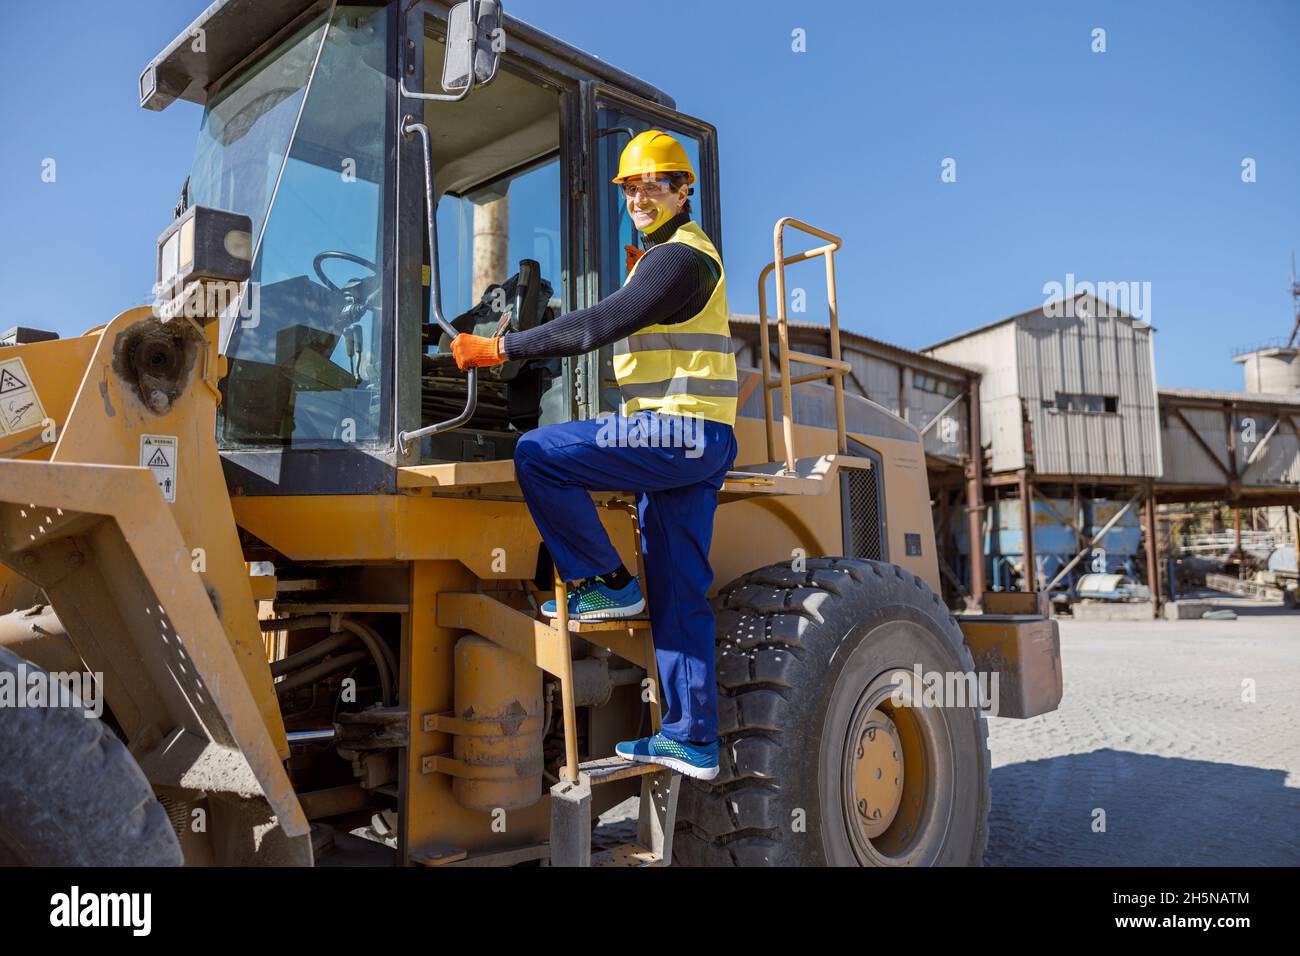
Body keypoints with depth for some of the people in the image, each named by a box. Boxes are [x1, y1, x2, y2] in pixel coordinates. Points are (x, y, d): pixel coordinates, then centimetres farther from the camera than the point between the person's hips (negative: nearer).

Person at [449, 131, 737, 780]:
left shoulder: (679, 258, -10)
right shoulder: (673, 252, 24)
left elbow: (598, 326, -18)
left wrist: (500, 349, -16)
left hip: (675, 431, -10)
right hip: (692, 443, 10)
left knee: (537, 454, -11)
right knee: (678, 597, 8)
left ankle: (604, 584, -3)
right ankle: (692, 739, 13)